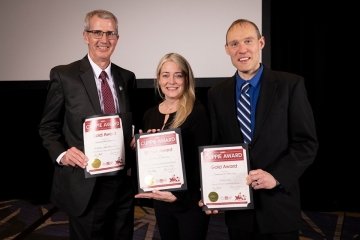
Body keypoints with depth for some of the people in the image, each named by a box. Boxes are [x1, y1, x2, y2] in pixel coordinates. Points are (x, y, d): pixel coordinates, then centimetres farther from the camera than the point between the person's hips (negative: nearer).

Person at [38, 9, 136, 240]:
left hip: (124, 182, 4)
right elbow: (48, 126, -1)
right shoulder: (63, 75, -5)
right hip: (84, 185, -4)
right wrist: (61, 154, -18)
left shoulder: (127, 78, 8)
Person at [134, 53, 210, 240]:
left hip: (190, 200, -5)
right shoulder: (150, 114, 6)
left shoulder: (197, 111, -12)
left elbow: (203, 159, -14)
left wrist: (178, 193, -21)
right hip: (160, 199, 6)